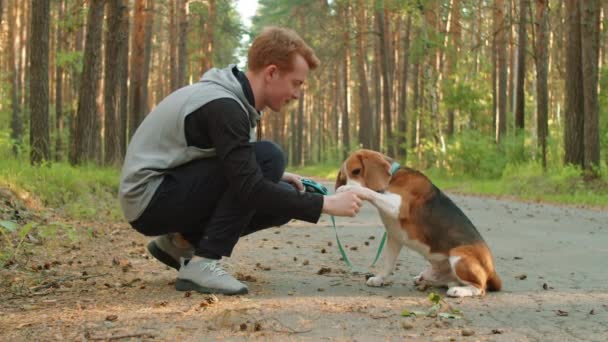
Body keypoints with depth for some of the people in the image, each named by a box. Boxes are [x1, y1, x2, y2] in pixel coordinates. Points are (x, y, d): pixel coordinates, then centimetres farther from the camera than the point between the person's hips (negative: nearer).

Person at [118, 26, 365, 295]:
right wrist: (325, 204, -23)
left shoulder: (231, 97, 6)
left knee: (283, 198, 1)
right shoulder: (223, 106, -24)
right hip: (150, 199, -9)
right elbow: (250, 190, -28)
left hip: (167, 196, 9)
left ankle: (182, 241, 10)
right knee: (268, 155, -22)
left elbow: (238, 170, 20)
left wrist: (273, 176, 3)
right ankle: (201, 263, -19)